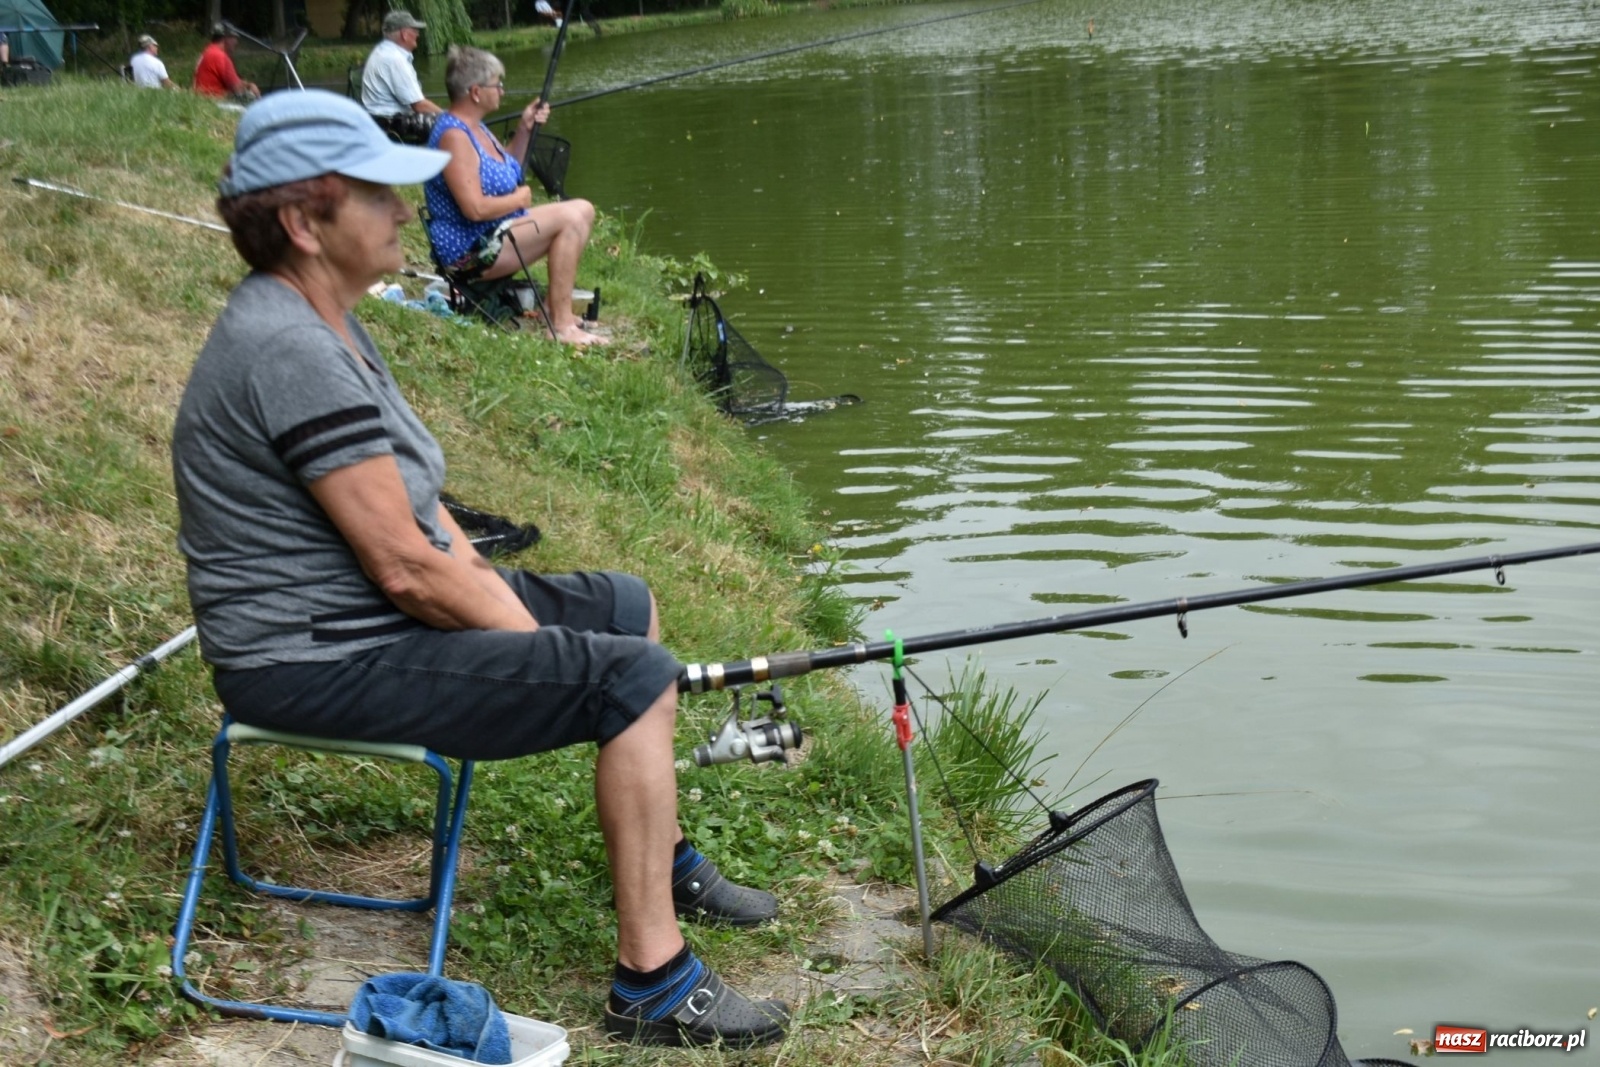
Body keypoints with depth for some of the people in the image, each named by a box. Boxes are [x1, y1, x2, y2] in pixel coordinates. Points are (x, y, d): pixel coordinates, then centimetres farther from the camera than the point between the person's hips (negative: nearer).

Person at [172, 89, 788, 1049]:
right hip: (320, 663, -11)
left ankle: (662, 862, 32)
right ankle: (653, 987, -14)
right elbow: (405, 567, -25)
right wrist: (532, 639, -12)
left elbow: (421, 502, 12)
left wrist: (501, 600, 1)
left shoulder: (322, 323, 9)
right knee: (635, 677, -19)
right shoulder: (291, 352, -25)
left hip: (368, 611, 11)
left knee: (625, 606, 19)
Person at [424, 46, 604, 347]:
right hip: (470, 249, -11)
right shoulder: (453, 134, -22)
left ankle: (560, 308, 9)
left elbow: (508, 169, 27)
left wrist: (524, 130, 11)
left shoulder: (475, 127, 10)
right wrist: (519, 199, -12)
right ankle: (561, 325, -21)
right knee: (570, 218, -22)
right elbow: (474, 208, -28)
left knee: (583, 210, 12)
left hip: (495, 232, 11)